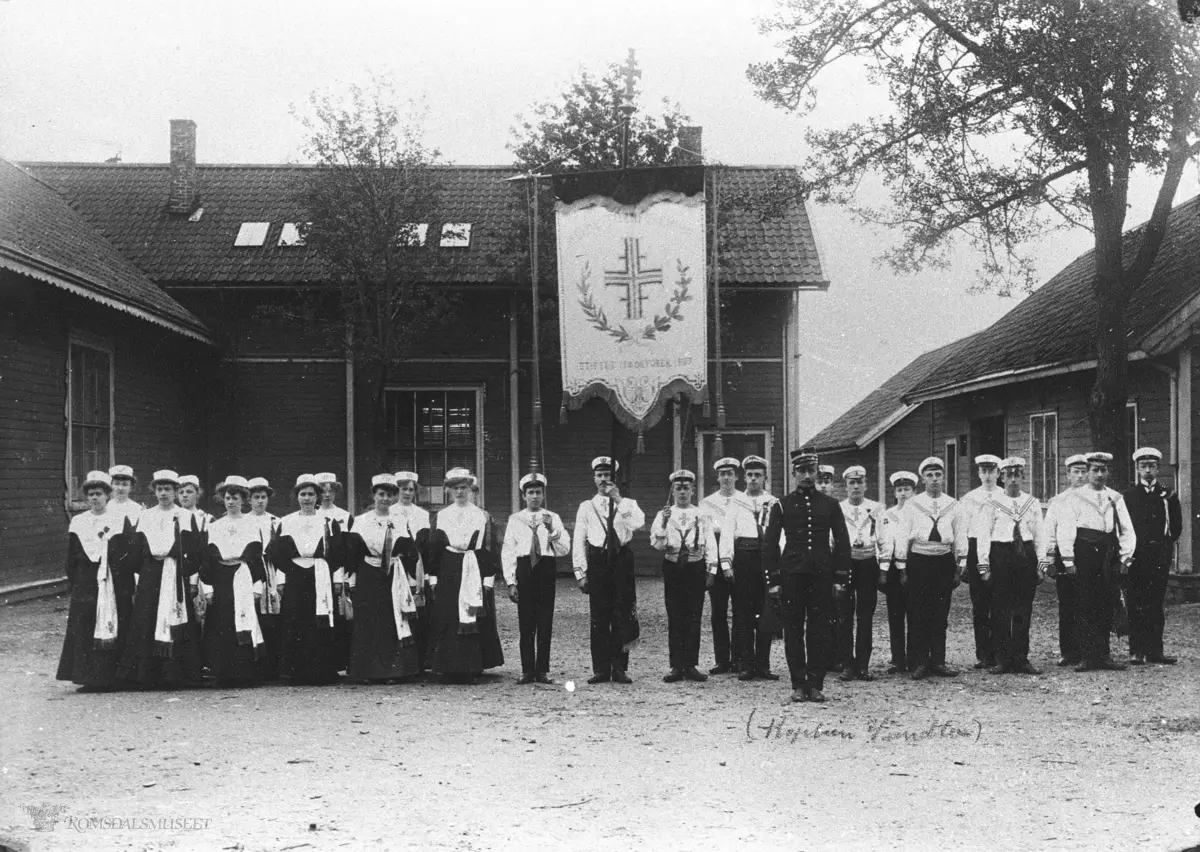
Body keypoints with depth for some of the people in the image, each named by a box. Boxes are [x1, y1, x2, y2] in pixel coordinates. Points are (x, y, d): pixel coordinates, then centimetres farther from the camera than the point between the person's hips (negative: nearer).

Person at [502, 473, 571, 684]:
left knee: (545, 622, 2)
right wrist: (510, 581, -3)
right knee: (526, 623, 1)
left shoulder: (553, 518, 7)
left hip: (547, 569, 0)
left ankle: (543, 670, 9)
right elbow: (507, 552, 4)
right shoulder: (515, 519, 6)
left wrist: (552, 530, -15)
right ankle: (527, 670, 7)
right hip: (524, 569, 0)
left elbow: (564, 550, 0)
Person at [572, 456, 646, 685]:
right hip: (597, 561, 0)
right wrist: (580, 572, 0)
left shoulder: (627, 504, 9)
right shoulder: (586, 507, 10)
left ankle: (619, 668, 5)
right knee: (599, 617, 0)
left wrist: (618, 499, -14)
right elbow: (578, 541, 8)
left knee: (623, 616, -1)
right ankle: (600, 669, 5)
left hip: (622, 561, 0)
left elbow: (638, 524, -13)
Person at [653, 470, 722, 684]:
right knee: (675, 618, -1)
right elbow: (657, 544, -2)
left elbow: (711, 544, 7)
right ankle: (676, 666, 2)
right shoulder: (664, 515, 6)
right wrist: (664, 523, -16)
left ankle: (691, 665, 6)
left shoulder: (703, 515, 7)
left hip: (696, 567, 0)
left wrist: (711, 570, 1)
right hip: (672, 568, 0)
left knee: (694, 618, 1)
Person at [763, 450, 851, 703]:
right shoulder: (782, 506, 4)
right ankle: (798, 685, 8)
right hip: (792, 575, -1)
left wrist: (841, 578, 1)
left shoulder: (830, 505, 7)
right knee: (793, 630, 1)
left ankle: (816, 684, 8)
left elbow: (842, 542, 8)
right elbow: (770, 543, 4)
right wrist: (773, 580, -2)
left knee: (820, 630, 1)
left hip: (822, 574, 1)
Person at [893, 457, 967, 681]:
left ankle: (938, 661, 13)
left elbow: (960, 536, 10)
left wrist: (960, 566, 5)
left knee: (940, 614, 5)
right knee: (918, 615, -1)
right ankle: (919, 664, 4)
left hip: (944, 561, 2)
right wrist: (902, 568, -1)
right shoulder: (912, 505, 3)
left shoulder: (953, 505, 8)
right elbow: (902, 537, 3)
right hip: (918, 561, -2)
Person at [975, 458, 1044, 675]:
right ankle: (1002, 660, 4)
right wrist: (984, 566, -6)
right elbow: (983, 536, 0)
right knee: (1000, 610, -1)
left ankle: (1021, 659, 9)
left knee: (1024, 610, 4)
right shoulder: (991, 504, 1)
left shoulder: (1033, 504, 10)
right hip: (1000, 556, -2)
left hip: (1026, 556, 3)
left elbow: (1039, 535, 11)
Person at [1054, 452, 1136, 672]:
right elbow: (1064, 530, -2)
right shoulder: (1074, 498, 2)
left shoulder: (1116, 499, 12)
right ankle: (1086, 656, 1)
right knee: (1084, 607, -3)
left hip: (1108, 555, 3)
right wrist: (1068, 561, -8)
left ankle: (1103, 655, 12)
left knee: (1106, 607, 5)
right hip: (1083, 556, -3)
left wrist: (1125, 558, 3)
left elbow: (1127, 531, 12)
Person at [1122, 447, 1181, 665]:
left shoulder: (1168, 496, 8)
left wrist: (1167, 545, 7)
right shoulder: (1128, 496, 6)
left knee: (1156, 603, 3)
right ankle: (1136, 651, 0)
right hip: (1136, 554, -1)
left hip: (1160, 555, 1)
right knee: (1136, 604, -3)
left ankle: (1154, 651, 6)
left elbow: (1177, 525, 11)